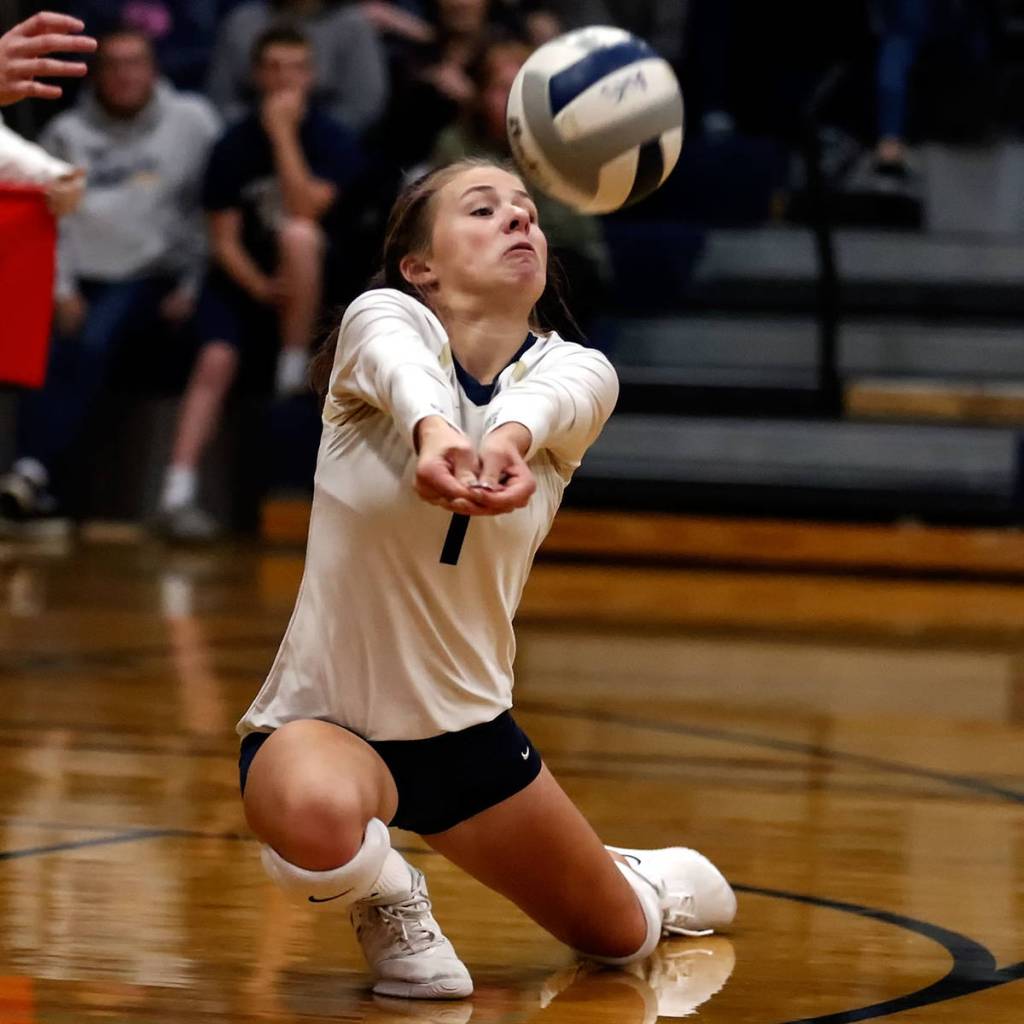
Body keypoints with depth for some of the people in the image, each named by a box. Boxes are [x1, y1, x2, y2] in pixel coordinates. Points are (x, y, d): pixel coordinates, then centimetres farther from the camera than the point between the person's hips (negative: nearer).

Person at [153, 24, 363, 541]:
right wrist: (260, 287, -22)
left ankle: (295, 371, -21)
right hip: (245, 275, 1)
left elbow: (305, 209, -21)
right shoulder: (234, 146, -2)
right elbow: (224, 239, -4)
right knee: (216, 359, -24)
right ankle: (178, 494, -31)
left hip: (312, 278, -1)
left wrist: (284, 133, -22)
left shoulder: (332, 139, -6)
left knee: (297, 234, -34)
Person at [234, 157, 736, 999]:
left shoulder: (576, 373, -6)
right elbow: (400, 365, -39)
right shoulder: (384, 318, -14)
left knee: (622, 937, 17)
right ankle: (388, 900, -3)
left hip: (467, 729, 4)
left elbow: (547, 393, -32)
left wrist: (510, 436, -56)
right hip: (321, 719, -4)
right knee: (319, 814, -40)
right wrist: (434, 431, -63)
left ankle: (642, 881, 56)